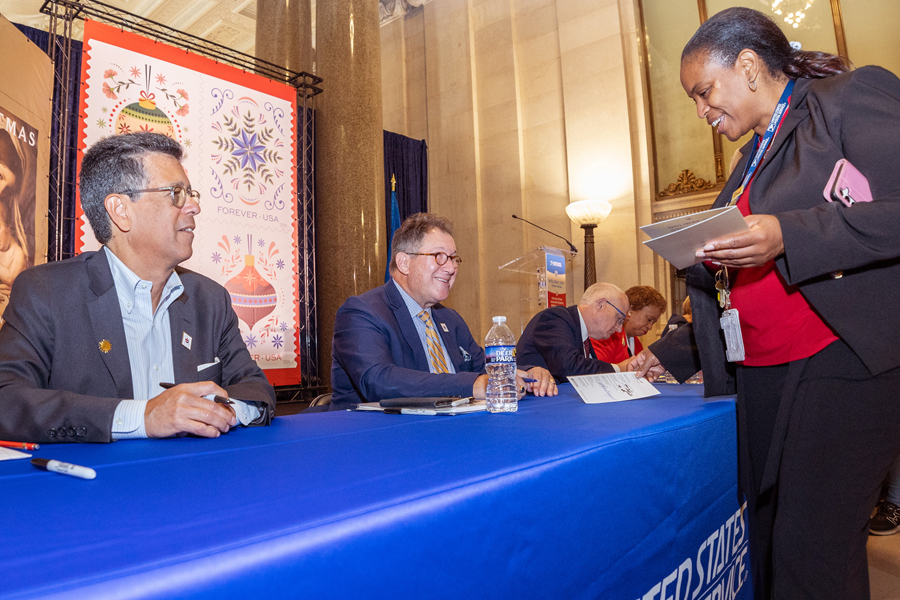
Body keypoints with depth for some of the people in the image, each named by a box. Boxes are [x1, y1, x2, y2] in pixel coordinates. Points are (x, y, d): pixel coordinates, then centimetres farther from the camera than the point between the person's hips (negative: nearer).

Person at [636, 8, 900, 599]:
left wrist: (790, 235, -23)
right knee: (766, 544, 9)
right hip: (759, 376, 7)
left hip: (843, 363, -7)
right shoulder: (755, 159, 21)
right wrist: (669, 354, 20)